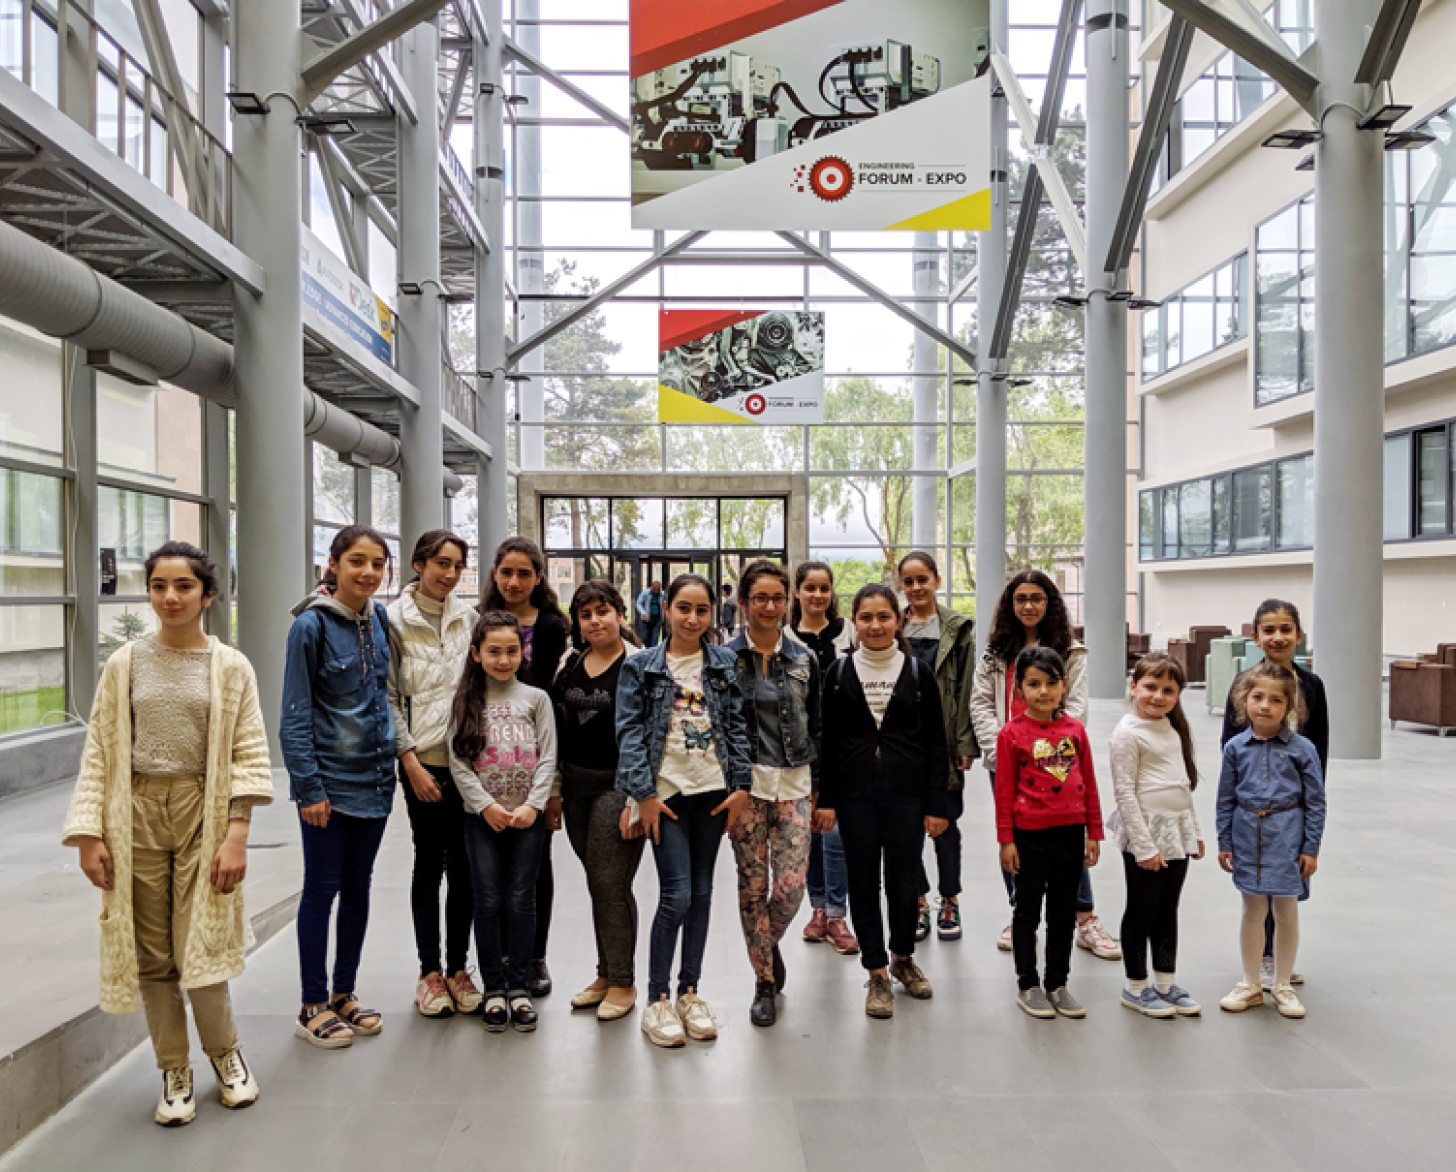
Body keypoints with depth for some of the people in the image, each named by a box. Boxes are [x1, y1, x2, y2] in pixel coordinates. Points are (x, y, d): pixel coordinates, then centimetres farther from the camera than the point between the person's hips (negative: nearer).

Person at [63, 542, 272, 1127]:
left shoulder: (231, 667, 0)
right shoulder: (125, 663, 4)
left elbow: (249, 756, -2)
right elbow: (99, 753, 4)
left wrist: (236, 835, -9)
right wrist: (89, 834, -2)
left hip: (203, 814, -2)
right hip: (137, 815, 2)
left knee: (199, 948, -4)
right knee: (153, 954, 7)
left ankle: (225, 1053, 23)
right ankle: (174, 1071, 25)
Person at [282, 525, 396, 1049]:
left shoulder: (379, 619, 4)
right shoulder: (311, 624, -12)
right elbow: (295, 714, -12)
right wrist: (309, 786, -15)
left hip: (373, 777, 6)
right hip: (329, 779, -5)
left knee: (358, 886, 13)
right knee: (322, 888, 5)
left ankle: (344, 994, 27)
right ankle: (314, 1006, 18)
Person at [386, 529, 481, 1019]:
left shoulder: (468, 618, 8)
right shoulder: (394, 619, -3)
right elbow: (389, 696, -5)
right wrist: (411, 761, -10)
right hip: (423, 760, -3)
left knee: (464, 864, 7)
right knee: (429, 862, 5)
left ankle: (458, 967, 21)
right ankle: (430, 973, 19)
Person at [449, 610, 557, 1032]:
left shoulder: (536, 698, 4)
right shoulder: (466, 700, 3)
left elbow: (547, 757, 0)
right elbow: (458, 761, -3)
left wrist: (533, 805, -11)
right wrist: (486, 805, -13)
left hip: (528, 816, 0)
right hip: (482, 816, 0)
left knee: (521, 901, 3)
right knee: (488, 902, 3)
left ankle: (519, 987, 16)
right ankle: (494, 989, 17)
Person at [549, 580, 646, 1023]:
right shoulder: (569, 666, 10)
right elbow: (557, 731, 15)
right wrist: (553, 788, 12)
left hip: (618, 786, -6)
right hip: (576, 785, 6)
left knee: (611, 883, -4)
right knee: (596, 882, 13)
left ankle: (623, 982, 12)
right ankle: (605, 973, 26)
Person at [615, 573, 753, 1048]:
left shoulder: (726, 663, 6)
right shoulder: (641, 666, -1)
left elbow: (738, 724, 6)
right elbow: (629, 731, -4)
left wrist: (741, 785, -1)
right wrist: (643, 794, -10)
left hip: (713, 791, 3)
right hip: (665, 791, -3)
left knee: (701, 891, 11)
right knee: (676, 894, -8)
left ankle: (690, 991, 24)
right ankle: (656, 1000, 8)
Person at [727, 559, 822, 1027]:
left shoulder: (804, 659, 7)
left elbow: (815, 728, 11)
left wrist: (818, 788, 8)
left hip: (794, 784, 2)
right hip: (746, 784, -1)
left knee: (792, 885, -5)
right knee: (753, 886, 4)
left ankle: (770, 943, 28)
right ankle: (764, 981, 21)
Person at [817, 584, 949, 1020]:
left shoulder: (917, 673, 2)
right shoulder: (839, 673, 3)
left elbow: (936, 743, 2)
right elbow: (827, 741, 4)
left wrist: (936, 803, -3)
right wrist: (825, 799, -2)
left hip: (907, 795, 0)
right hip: (855, 796, 1)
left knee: (904, 882, 6)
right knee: (864, 883, 6)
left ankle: (903, 957, 32)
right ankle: (877, 974, 20)